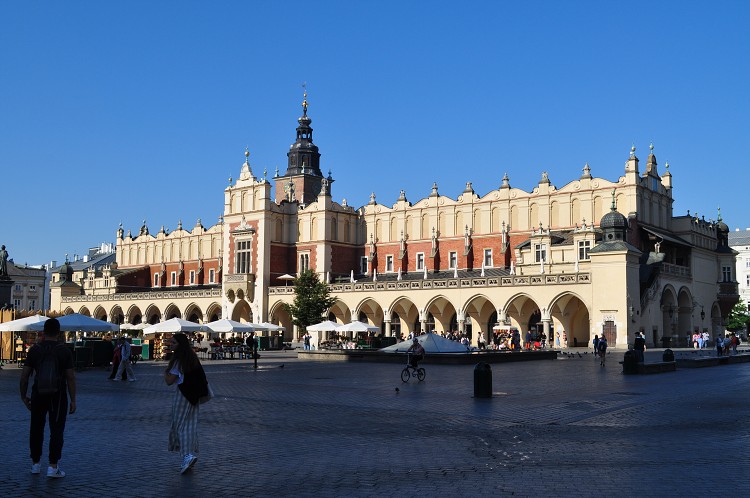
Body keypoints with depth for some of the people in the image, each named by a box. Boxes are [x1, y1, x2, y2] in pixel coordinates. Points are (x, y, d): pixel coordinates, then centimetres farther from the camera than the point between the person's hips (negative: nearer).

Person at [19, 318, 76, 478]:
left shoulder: (34, 350, 0)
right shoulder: (64, 351, -7)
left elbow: (24, 375, 1)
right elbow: (70, 377, -8)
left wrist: (23, 396, 13)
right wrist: (73, 400, -2)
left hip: (38, 395, 3)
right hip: (58, 396, -2)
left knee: (36, 429, 14)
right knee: (56, 430, 1)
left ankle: (35, 463, 22)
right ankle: (53, 466, -2)